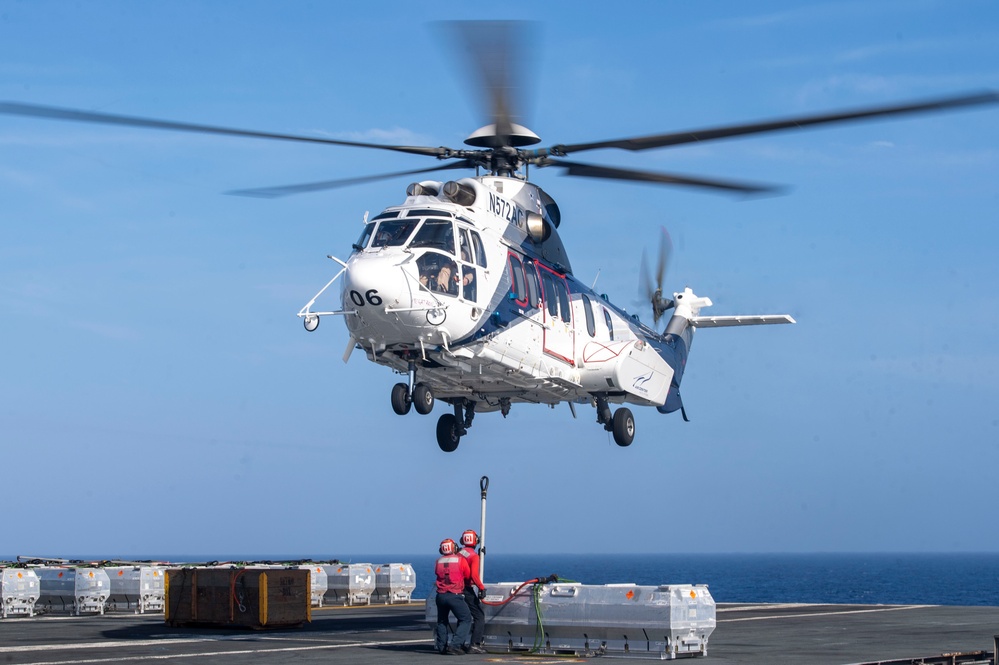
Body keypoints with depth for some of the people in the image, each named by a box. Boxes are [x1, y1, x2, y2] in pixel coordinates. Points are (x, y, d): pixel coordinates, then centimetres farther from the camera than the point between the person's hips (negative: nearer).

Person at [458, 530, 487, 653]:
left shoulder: (458, 553, 6)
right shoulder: (474, 555, -12)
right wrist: (482, 588, -18)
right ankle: (475, 644, -11)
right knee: (479, 617, -1)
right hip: (469, 590, -7)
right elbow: (474, 575, -22)